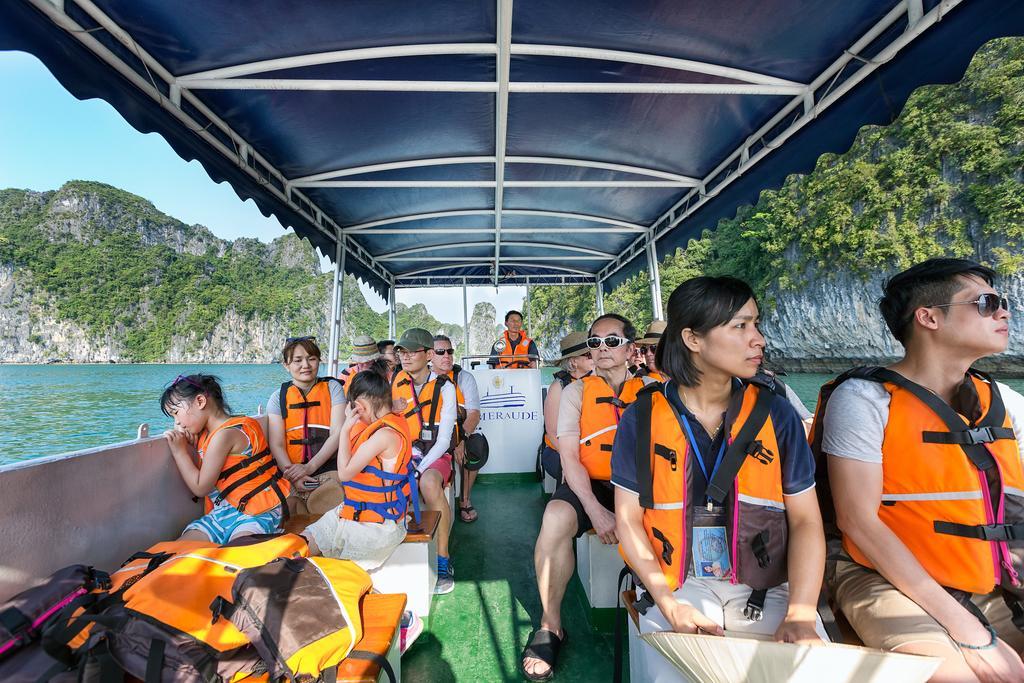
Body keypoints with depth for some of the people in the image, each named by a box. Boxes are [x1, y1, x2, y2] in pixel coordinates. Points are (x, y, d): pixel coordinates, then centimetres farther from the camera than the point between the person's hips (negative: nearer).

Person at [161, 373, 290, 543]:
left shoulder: (225, 434, -15)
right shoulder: (205, 434, 15)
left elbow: (201, 488, -8)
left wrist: (179, 451, -2)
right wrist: (190, 447, 2)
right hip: (223, 510, 9)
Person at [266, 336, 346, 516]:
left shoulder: (332, 388, 6)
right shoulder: (278, 397, 9)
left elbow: (337, 433, -3)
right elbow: (277, 445, 2)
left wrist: (310, 467, -13)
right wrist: (292, 474, -14)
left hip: (328, 470, -1)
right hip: (291, 474, 1)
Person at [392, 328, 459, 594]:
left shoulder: (444, 388, -4)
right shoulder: (394, 382, 7)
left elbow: (443, 440, -9)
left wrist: (419, 469, -19)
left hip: (435, 455, -3)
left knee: (429, 483, -36)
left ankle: (443, 560, -18)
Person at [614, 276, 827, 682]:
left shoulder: (776, 413, -1)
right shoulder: (642, 418, -6)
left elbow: (806, 520, 0)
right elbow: (628, 519, -3)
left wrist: (800, 616, -12)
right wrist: (670, 605, -13)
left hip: (768, 590, 2)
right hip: (678, 586, -2)